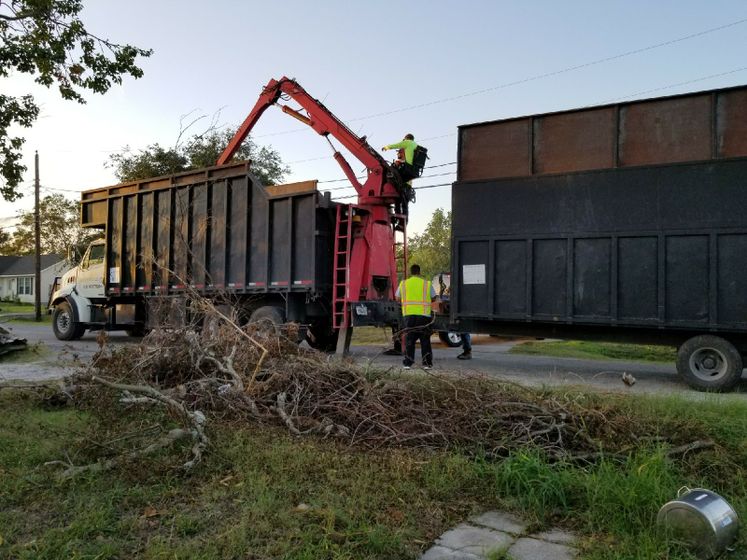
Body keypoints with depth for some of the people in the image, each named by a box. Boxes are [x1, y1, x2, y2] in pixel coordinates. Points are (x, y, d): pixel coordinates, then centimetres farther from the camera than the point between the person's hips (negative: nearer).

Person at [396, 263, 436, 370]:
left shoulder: (403, 283, 7)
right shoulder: (427, 284, 3)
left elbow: (397, 298, 12)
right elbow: (433, 298, 9)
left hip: (409, 314, 1)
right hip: (424, 315, -1)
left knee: (409, 339, 8)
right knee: (425, 340, 7)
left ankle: (408, 363, 6)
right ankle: (427, 363, 7)